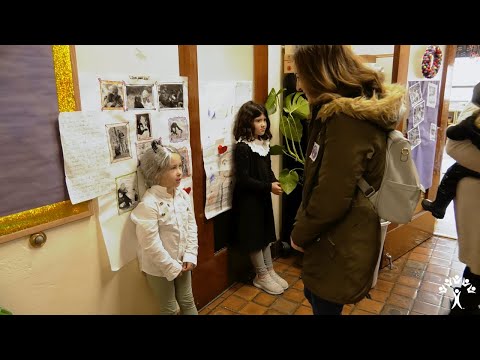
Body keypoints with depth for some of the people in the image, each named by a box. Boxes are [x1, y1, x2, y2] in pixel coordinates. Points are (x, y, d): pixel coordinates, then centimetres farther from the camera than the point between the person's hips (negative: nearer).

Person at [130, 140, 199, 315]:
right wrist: (171, 268, -17)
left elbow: (192, 227, 2)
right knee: (169, 309, 14)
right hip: (159, 267, -5)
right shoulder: (148, 204, -26)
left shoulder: (183, 196, -5)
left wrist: (190, 256, -5)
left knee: (188, 302, 22)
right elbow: (151, 244, -24)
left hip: (182, 262, 6)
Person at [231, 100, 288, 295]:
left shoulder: (264, 143, 5)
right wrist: (269, 186, -23)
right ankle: (261, 276, 22)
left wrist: (275, 182, -7)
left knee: (266, 234, 17)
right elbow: (243, 179, -22)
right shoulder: (242, 147, -19)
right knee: (254, 236, 6)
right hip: (248, 199, -8)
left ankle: (270, 271, 32)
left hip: (263, 197, 8)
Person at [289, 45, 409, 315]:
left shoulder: (347, 120, -26)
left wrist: (300, 235, -10)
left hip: (340, 243, -10)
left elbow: (330, 199, -27)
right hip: (341, 236, 10)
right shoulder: (361, 109, 7)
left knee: (325, 306, 11)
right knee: (313, 295, 26)